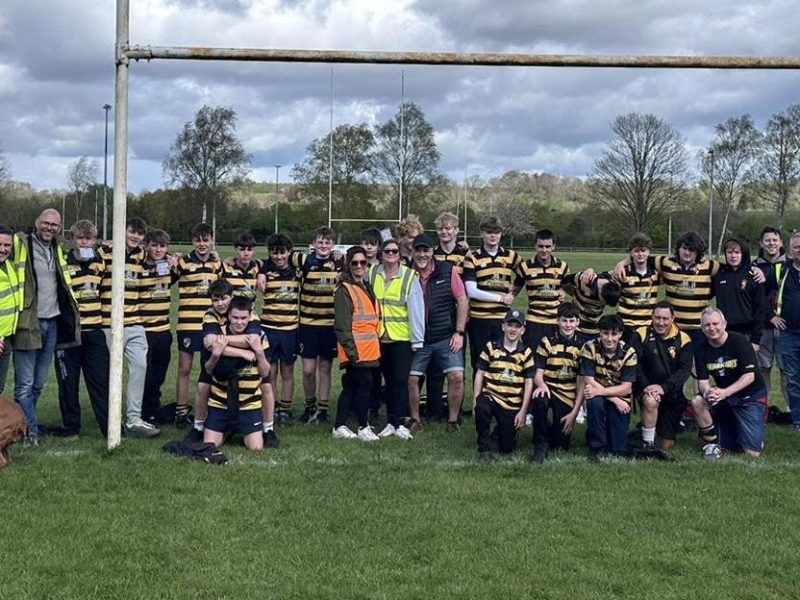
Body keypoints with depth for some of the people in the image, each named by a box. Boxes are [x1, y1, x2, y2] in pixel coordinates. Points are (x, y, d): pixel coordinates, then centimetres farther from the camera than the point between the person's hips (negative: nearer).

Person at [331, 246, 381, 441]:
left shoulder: (366, 288, 18)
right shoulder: (344, 291, -10)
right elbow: (342, 325, -15)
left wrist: (376, 347, 20)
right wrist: (351, 350, -19)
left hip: (368, 350, 8)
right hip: (356, 351, -8)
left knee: (351, 386, 11)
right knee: (364, 383, -9)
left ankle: (340, 426, 17)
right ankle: (363, 427, 2)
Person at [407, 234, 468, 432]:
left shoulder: (447, 271, -3)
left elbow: (462, 301, 0)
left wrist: (459, 332, -5)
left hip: (446, 338, -1)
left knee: (456, 376, -9)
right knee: (411, 378, 1)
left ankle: (453, 420, 6)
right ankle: (414, 419, 20)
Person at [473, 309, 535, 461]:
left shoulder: (526, 353, 3)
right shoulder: (491, 347, 1)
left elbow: (529, 383, 2)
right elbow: (480, 374, 1)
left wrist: (523, 412, -4)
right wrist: (475, 401, -9)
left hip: (513, 405, 1)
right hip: (490, 396, -1)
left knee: (507, 448, 1)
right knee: (482, 409, -38)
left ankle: (502, 430, 37)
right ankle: (484, 449, -17)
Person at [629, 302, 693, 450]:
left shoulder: (682, 339, -3)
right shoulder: (641, 335, -4)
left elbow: (685, 370, -11)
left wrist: (664, 387, -25)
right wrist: (645, 386, -27)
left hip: (672, 393, 1)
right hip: (648, 388, -1)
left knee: (666, 445, 3)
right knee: (650, 401, -39)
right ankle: (647, 444, -18)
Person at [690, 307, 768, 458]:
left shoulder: (739, 341, -17)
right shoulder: (701, 349, -5)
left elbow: (749, 376, -21)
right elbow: (702, 381, -9)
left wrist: (725, 392, -35)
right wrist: (708, 392, -34)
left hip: (750, 396, -3)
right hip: (724, 396, 3)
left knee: (752, 453, -13)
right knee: (697, 401, -29)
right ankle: (713, 443, -6)